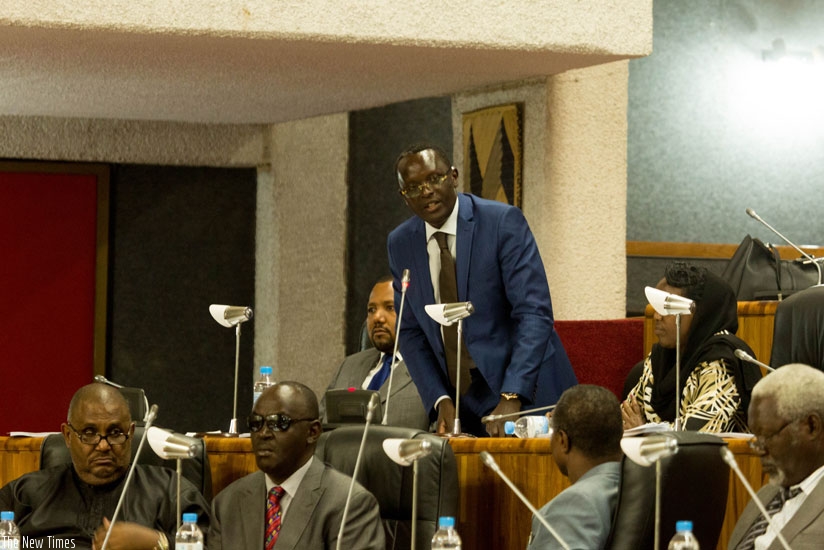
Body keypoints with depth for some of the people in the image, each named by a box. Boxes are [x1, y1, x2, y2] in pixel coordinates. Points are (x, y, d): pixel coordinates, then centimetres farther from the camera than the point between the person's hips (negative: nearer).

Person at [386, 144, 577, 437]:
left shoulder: (503, 222, -12)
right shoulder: (400, 244, 4)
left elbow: (535, 313, -18)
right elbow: (411, 332, 8)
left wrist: (511, 399, -26)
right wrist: (440, 400, -7)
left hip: (528, 395, -3)